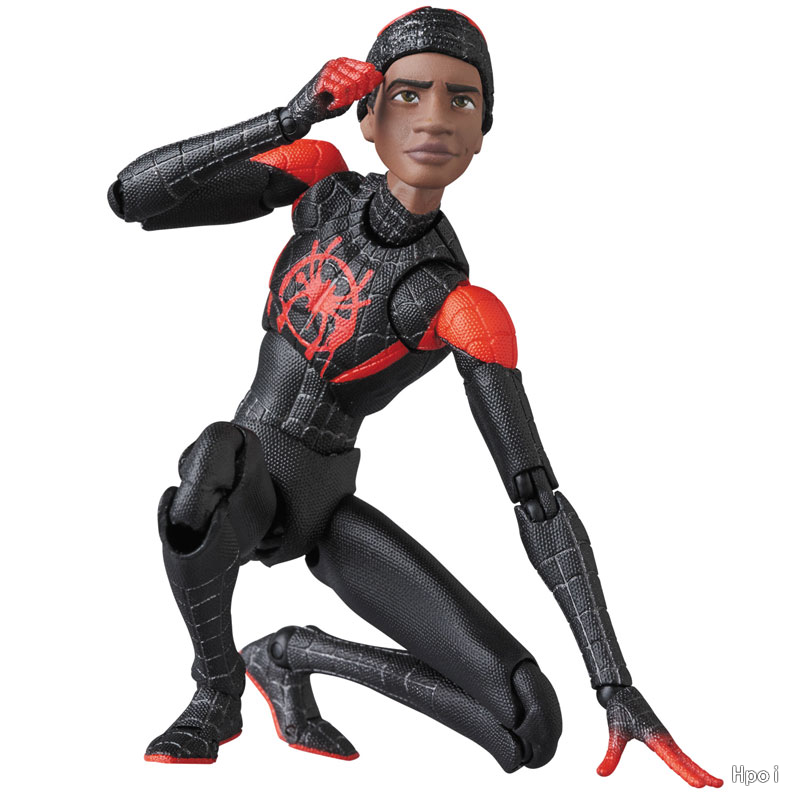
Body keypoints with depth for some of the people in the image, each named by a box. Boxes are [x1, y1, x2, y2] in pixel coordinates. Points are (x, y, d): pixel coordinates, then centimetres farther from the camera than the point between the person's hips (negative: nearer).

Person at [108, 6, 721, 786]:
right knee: (219, 456, -43)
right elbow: (132, 197, -17)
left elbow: (540, 501, -19)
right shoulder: (323, 182, -11)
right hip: (237, 488, 1)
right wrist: (291, 117, -27)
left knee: (531, 725, -19)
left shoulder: (463, 308, -19)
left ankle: (292, 657, 4)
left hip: (326, 508, -1)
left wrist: (618, 690, -24)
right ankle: (217, 692, -12)